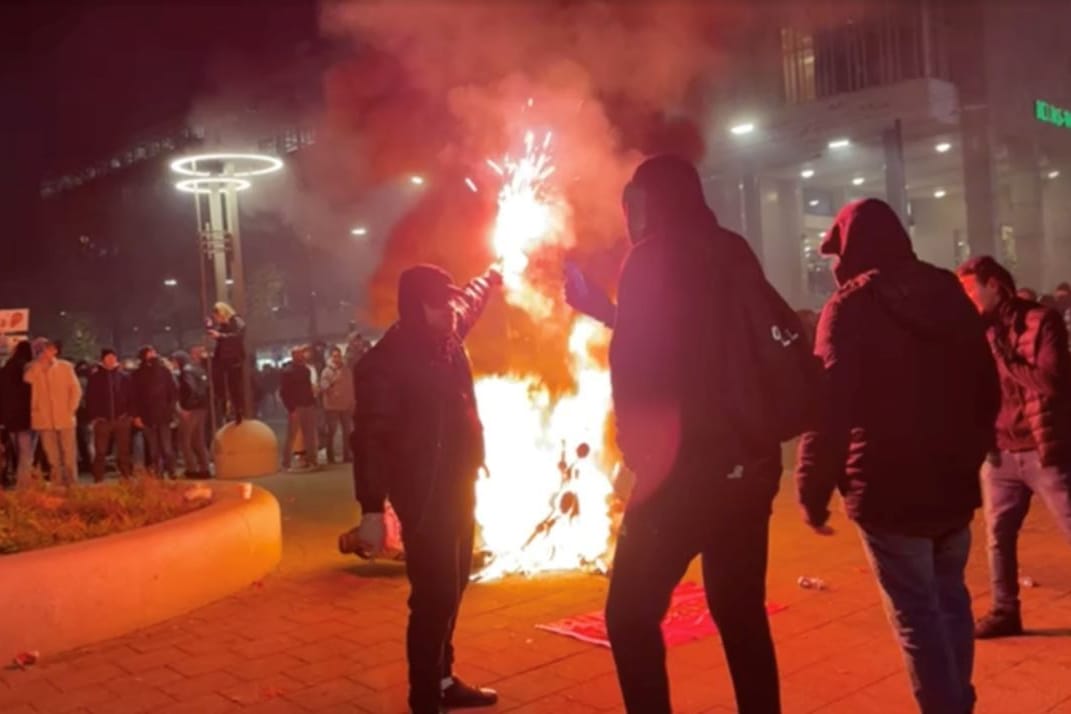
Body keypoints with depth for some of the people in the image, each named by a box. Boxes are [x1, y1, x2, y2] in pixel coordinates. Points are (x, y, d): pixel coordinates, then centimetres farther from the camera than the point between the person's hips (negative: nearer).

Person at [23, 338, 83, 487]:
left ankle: (72, 485, 7)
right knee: (52, 458, 5)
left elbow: (76, 389, 3)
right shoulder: (33, 369, 8)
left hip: (64, 418, -1)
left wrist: (70, 410, -3)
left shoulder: (65, 366, 4)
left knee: (69, 456, 1)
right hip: (44, 420, 1)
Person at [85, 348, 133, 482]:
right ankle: (98, 481, 7)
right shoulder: (94, 377, 3)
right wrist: (92, 417, -6)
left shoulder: (124, 376, 7)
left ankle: (127, 479, 11)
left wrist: (130, 414, -3)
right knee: (100, 453, 2)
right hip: (102, 420, -1)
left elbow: (131, 397, 7)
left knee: (124, 452, 6)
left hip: (121, 419, 1)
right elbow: (89, 398, 1)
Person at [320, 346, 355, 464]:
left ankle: (347, 455, 16)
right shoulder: (327, 371, -7)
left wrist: (352, 404, 5)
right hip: (331, 406, -4)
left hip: (346, 406, 4)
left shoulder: (347, 370, 4)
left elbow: (351, 388, 7)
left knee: (347, 431, 7)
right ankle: (330, 457, 7)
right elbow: (323, 388, -15)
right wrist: (332, 382, -30)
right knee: (331, 432, 1)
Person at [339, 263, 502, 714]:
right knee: (434, 595, -6)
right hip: (424, 493, -9)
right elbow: (371, 437, -21)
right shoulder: (386, 362, -17)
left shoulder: (448, 339, 7)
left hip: (459, 485, 9)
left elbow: (471, 301, 31)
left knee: (451, 589, 18)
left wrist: (490, 278, 49)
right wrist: (372, 510, -25)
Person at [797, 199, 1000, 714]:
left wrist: (813, 492, -11)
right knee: (950, 600, 21)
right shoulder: (949, 293, 7)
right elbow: (987, 388, 13)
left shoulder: (850, 307, -12)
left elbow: (829, 407, -18)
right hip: (953, 483, 7)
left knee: (917, 616, 2)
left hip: (888, 490, -7)